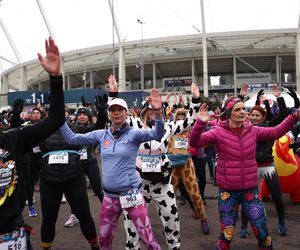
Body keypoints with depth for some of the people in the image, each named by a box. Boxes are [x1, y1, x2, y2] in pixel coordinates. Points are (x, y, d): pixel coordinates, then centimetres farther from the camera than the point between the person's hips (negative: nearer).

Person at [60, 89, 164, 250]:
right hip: (109, 195, 4)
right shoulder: (101, 135, 4)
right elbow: (72, 139, 7)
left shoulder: (134, 134, -7)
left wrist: (158, 112, -38)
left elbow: (156, 135, -23)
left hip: (131, 193, -4)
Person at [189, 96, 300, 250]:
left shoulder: (252, 130, 1)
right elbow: (194, 142, -22)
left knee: (262, 233, 13)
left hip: (250, 189, 3)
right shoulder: (219, 132, -12)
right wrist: (200, 123, -39)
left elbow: (276, 132, 11)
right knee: (226, 234, 12)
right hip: (228, 190, -3)